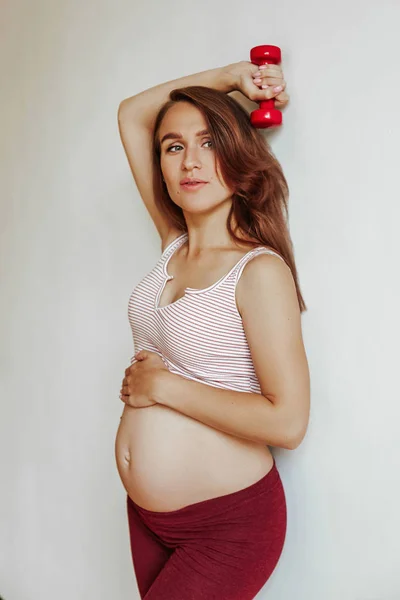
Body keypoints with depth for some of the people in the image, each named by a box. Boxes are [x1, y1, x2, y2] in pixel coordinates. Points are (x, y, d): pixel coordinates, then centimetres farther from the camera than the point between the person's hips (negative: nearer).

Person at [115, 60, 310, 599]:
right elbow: (131, 114, 8)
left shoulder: (260, 271, -18)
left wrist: (162, 385, -17)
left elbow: (287, 422, -24)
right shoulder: (174, 245, 0)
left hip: (228, 523, -6)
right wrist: (229, 75, 3)